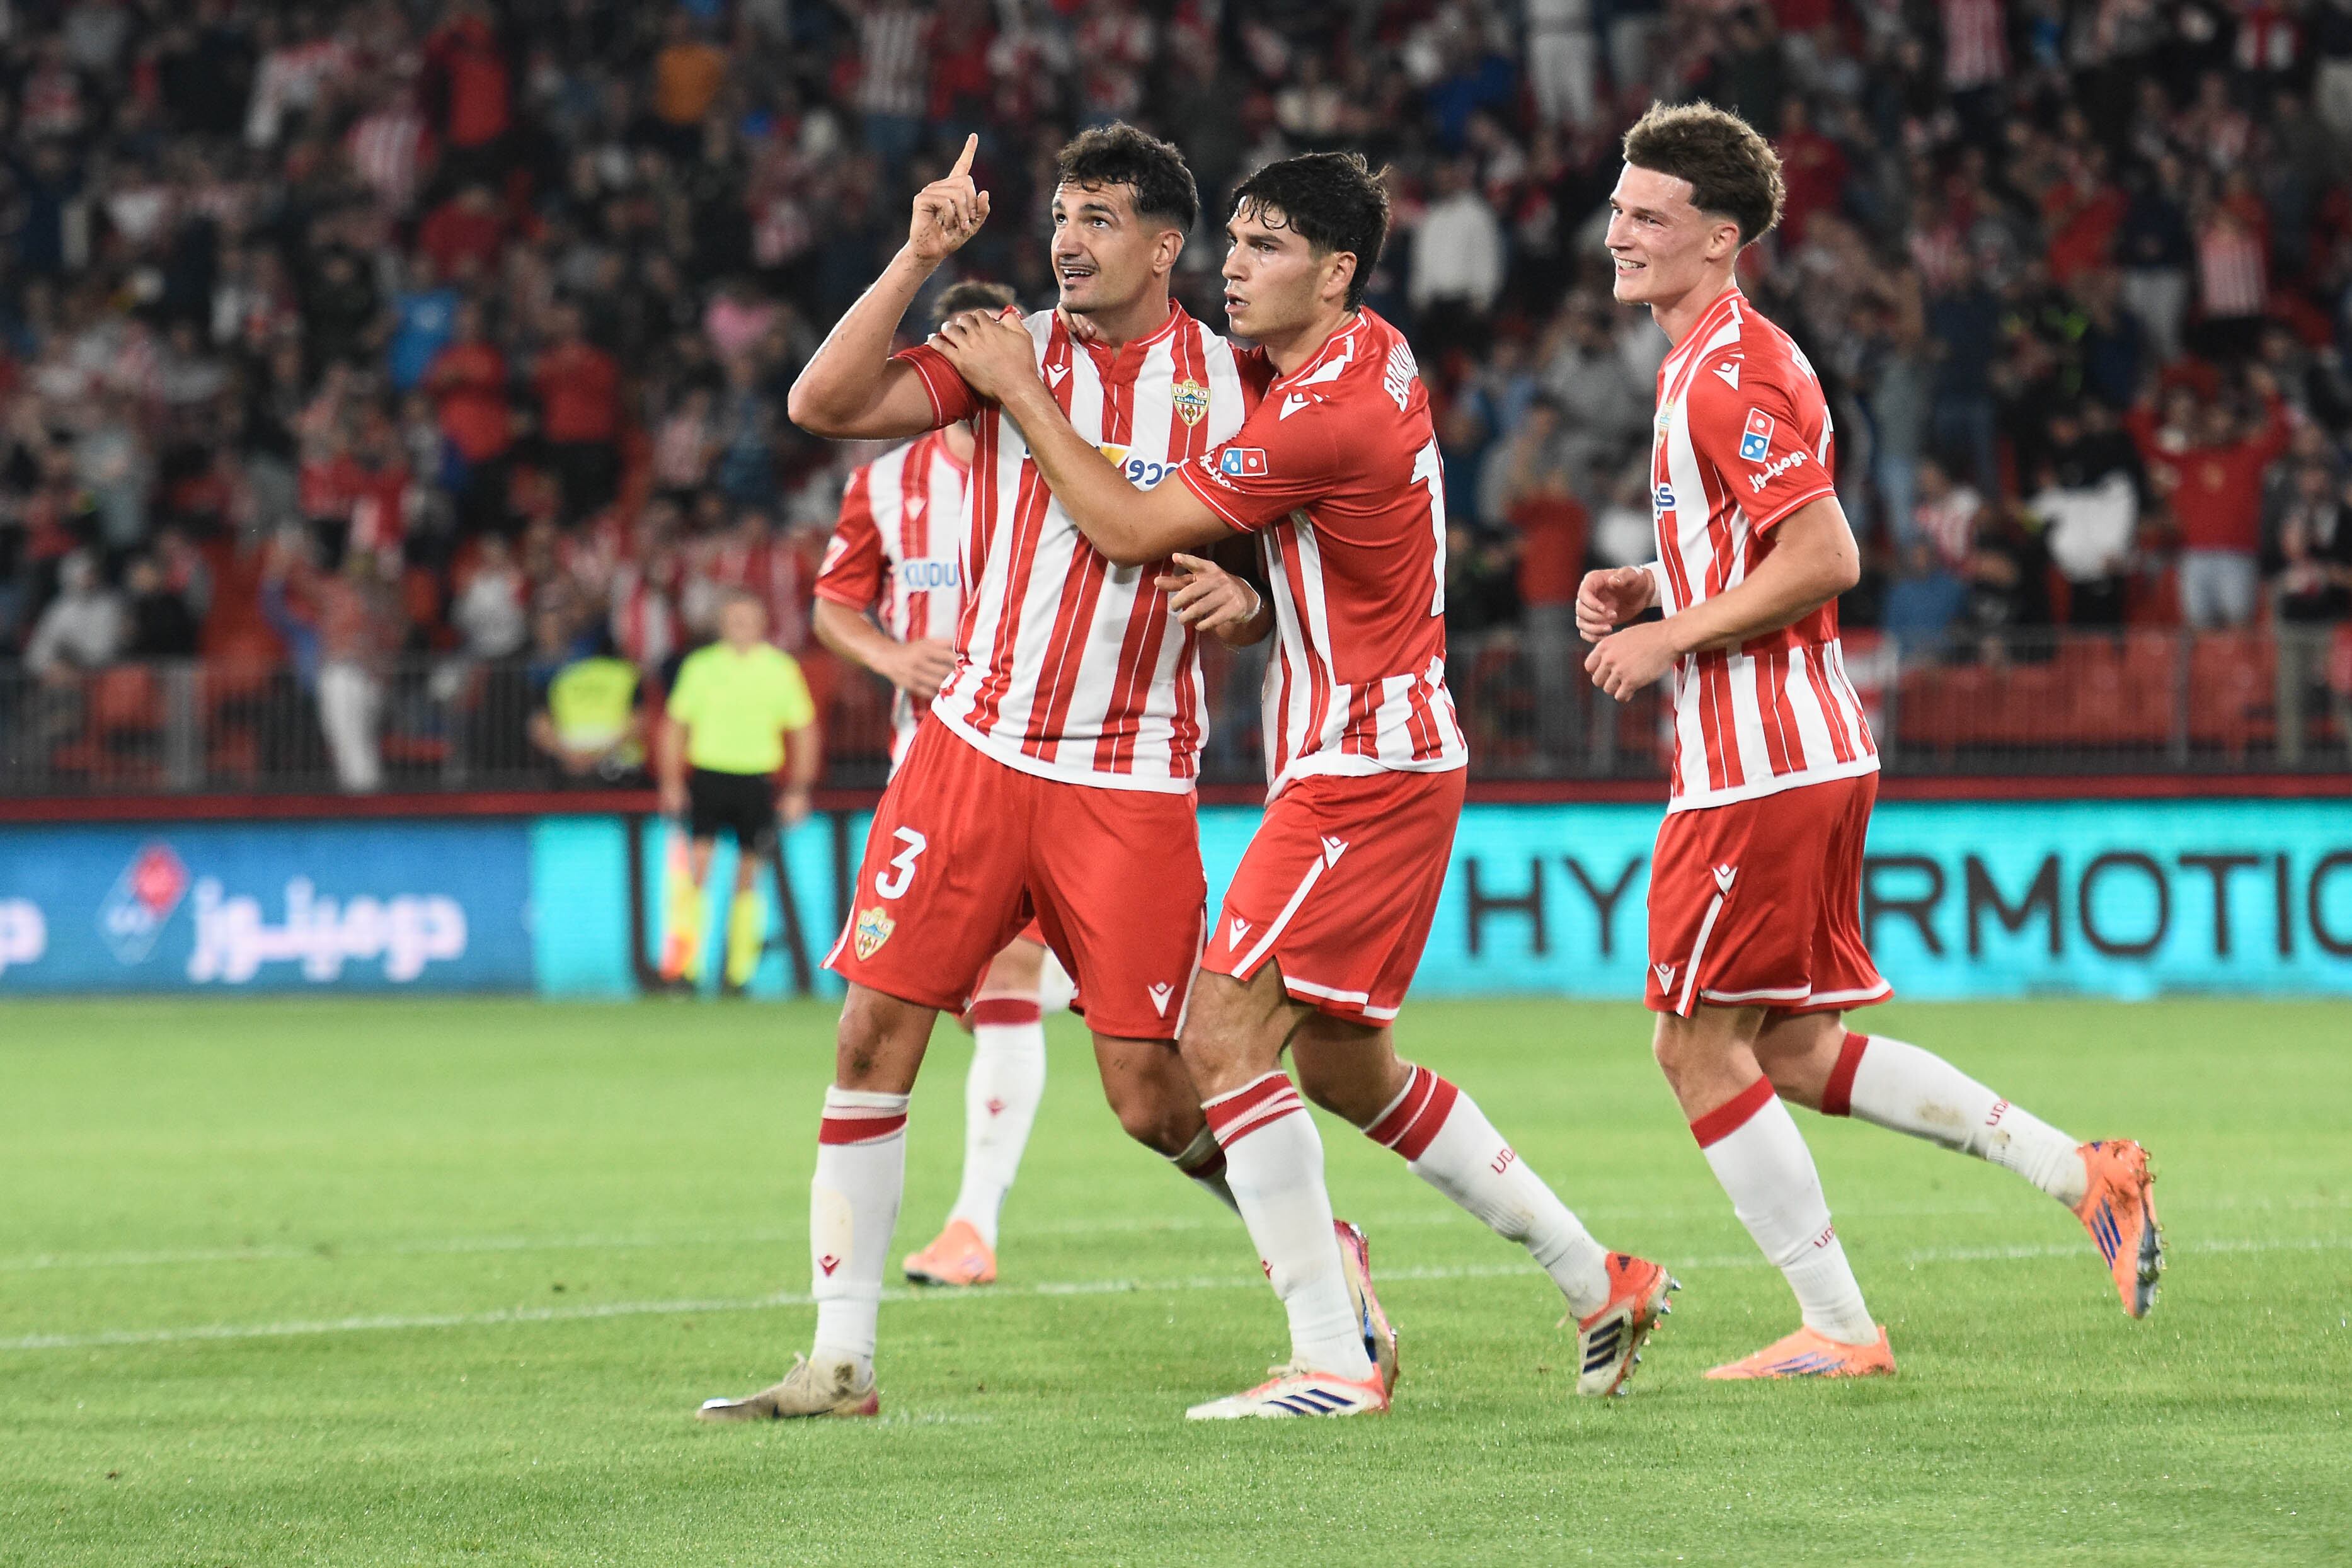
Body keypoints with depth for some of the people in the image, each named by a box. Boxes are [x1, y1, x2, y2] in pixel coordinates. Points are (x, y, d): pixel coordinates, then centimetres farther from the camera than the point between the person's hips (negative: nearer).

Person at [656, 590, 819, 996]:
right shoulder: (701, 666, 3)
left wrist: (798, 790, 5)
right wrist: (672, 783, 4)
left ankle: (739, 970, 13)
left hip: (756, 780, 1)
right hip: (707, 775, -1)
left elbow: (803, 732, 10)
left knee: (747, 878, 4)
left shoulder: (781, 670, 3)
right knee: (697, 866, -13)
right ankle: (684, 963, -12)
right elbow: (676, 726, 11)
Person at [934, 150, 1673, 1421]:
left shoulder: (1329, 415, -22)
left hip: (1360, 769, -10)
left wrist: (1019, 389, -8)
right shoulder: (1369, 354, 10)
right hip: (1379, 756, 10)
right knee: (1341, 1063, 17)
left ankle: (1333, 1361, -14)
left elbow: (1129, 530, -16)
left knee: (1225, 1037, -15)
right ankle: (1598, 1280, 24)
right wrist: (1252, 604, -2)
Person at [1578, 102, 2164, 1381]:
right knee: (1790, 1048, 14)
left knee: (1699, 1044, -4)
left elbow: (1825, 558, -23)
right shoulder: (1721, 362, 17)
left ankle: (1839, 1330, 1)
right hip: (1803, 754, 10)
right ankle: (2082, 1175, 12)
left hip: (1761, 766, -10)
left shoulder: (1726, 377, -16)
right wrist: (1644, 589, 13)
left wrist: (1673, 637, -16)